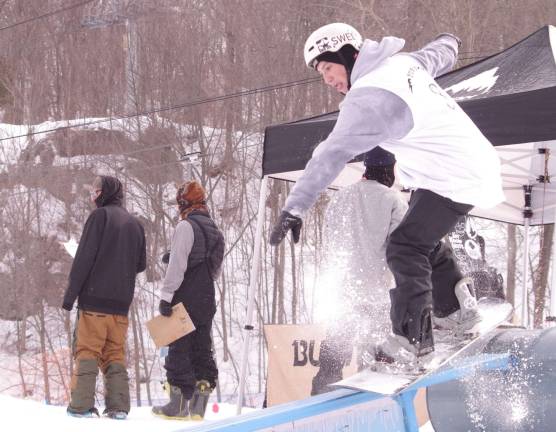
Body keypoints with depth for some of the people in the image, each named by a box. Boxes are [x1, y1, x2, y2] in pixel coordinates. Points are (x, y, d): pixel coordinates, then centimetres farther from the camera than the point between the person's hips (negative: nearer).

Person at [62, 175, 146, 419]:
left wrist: (70, 294, -9)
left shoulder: (100, 216, -4)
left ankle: (82, 405, -7)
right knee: (115, 354, 8)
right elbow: (141, 264, 18)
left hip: (95, 298, -5)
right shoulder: (134, 223, 15)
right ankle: (118, 406, 1)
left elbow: (84, 257, -10)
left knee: (87, 351, -3)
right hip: (121, 302, 6)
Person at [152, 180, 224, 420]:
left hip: (185, 299, -7)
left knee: (179, 349, -3)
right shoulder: (215, 231, 15)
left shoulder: (186, 226, -9)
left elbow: (177, 265, -16)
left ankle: (179, 404, -3)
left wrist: (166, 296, -15)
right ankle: (199, 406, 7)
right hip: (207, 301, 7)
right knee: (203, 349, 9)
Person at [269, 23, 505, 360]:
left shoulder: (368, 98, -22)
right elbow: (437, 56, 27)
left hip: (456, 179, -10)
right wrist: (449, 42, 52)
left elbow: (333, 154, -29)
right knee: (423, 237, 23)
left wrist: (295, 206, -31)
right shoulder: (402, 62, 5)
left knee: (405, 249, -13)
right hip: (476, 164, 10)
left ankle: (413, 338, -14)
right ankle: (457, 310, 32)